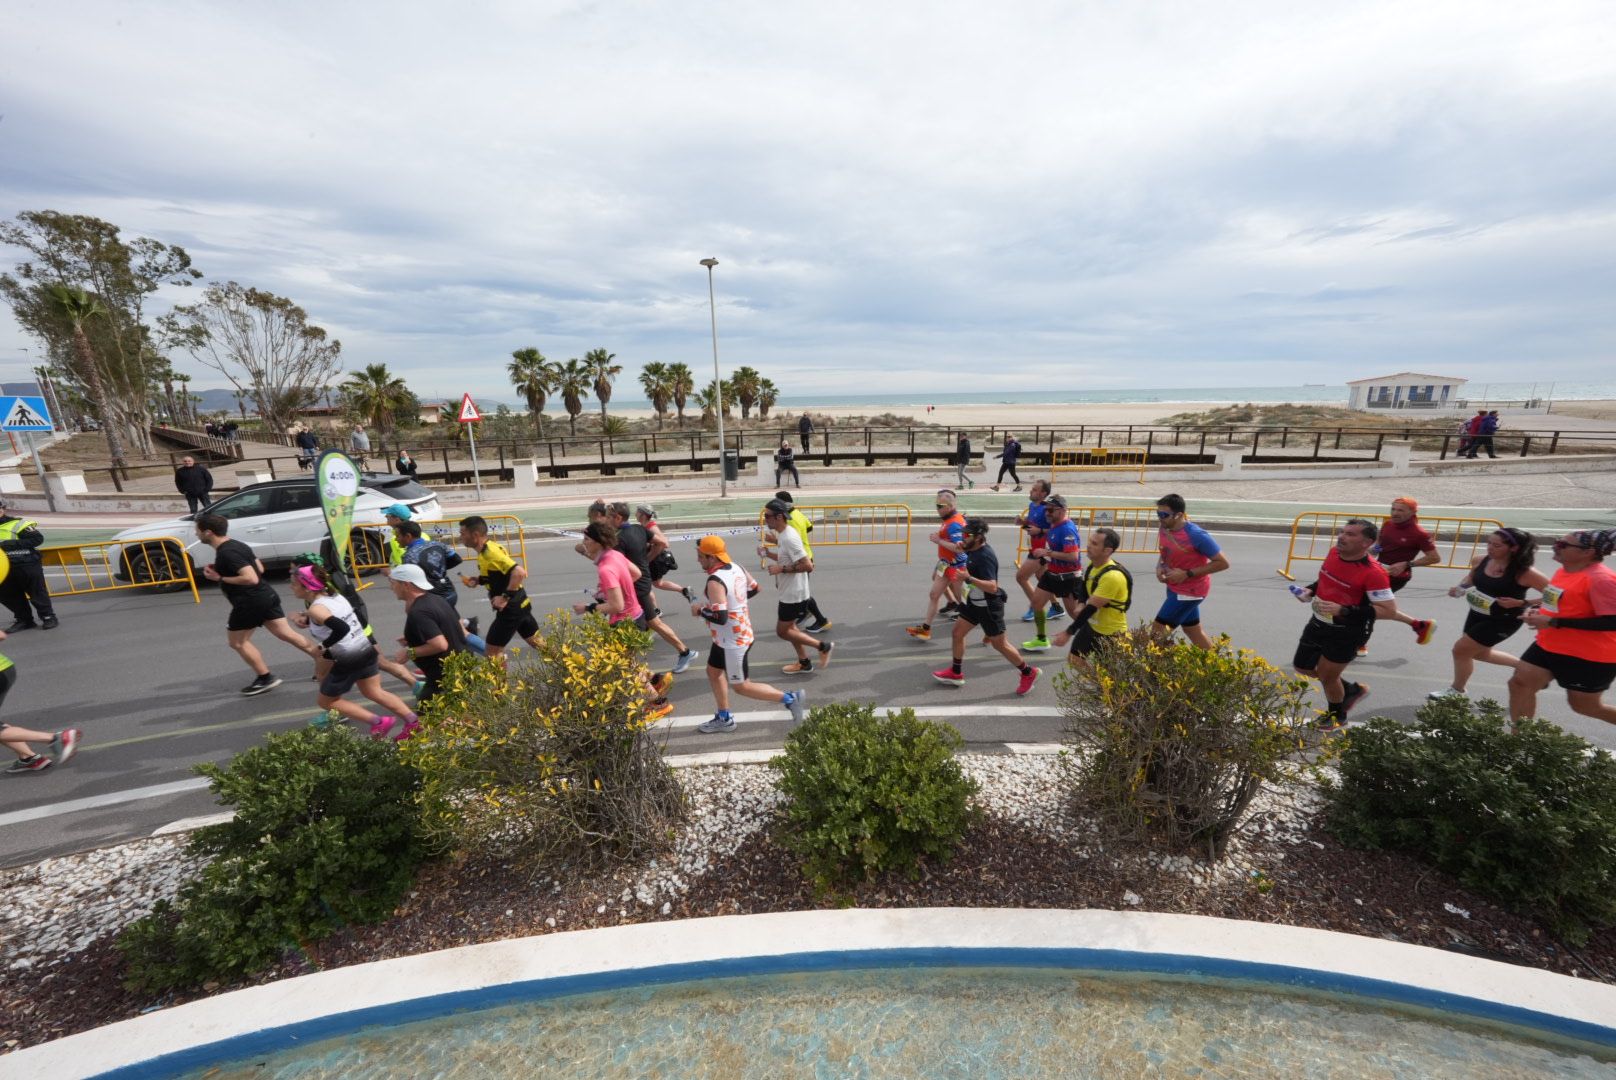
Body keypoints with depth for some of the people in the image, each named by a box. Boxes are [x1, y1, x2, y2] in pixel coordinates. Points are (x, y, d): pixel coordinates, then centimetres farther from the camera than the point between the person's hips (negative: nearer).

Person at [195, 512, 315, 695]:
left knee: (238, 642, 9)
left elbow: (251, 578, -28)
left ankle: (265, 678, 14)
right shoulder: (237, 545, 10)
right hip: (266, 596, 9)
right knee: (287, 634, 10)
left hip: (250, 602, -9)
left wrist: (220, 578, -17)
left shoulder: (226, 553, -20)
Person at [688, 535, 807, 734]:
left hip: (733, 641, -10)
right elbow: (754, 589, 15)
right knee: (713, 671, 23)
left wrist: (699, 611, -15)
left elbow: (720, 617, -32)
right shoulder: (736, 568, 0)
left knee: (741, 687, 4)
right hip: (730, 637, 10)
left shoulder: (715, 581, -27)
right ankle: (724, 719, 34)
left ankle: (790, 698, 8)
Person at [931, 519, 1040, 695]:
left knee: (999, 644, 6)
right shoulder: (972, 550, -1)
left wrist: (969, 578, -44)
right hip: (974, 602, 9)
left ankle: (1029, 673, 26)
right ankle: (956, 673, 26)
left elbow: (992, 587, -37)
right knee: (957, 632, 11)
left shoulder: (985, 557, -28)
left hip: (989, 606, -9)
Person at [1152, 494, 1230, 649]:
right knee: (1193, 630, 21)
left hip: (1189, 592, -8)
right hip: (1175, 588, 8)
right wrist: (1159, 567, -6)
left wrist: (1187, 574, -24)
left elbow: (1223, 563, -20)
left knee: (1158, 629, -5)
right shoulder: (1165, 529, -3)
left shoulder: (1196, 535, -25)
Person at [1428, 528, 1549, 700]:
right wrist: (1460, 587, -6)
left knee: (1461, 649, -5)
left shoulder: (1524, 572, -26)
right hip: (1478, 614, 7)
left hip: (1504, 620, -7)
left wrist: (1520, 603, -26)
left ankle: (1456, 691, 16)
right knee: (1479, 653, 23)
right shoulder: (1480, 560, -9)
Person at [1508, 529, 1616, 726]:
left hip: (1590, 656, -8)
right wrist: (1541, 613, 3)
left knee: (1585, 706, 9)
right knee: (1520, 683, 2)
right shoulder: (1563, 570, 4)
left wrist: (1553, 622, -28)